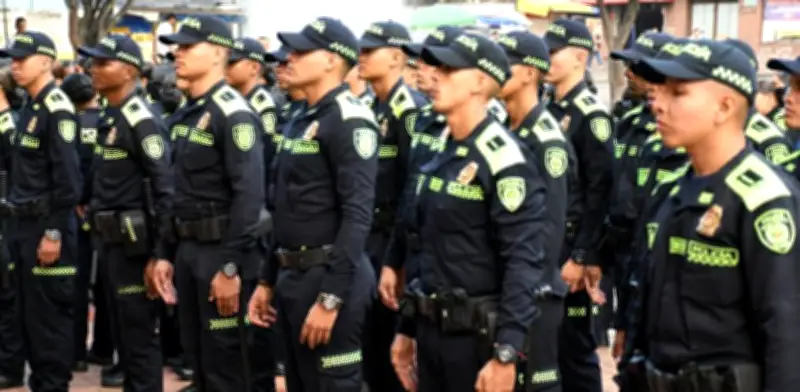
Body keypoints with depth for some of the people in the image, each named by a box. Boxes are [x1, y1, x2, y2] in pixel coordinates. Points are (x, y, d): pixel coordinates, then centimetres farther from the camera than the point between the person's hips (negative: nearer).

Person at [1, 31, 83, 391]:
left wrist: (55, 232, -21)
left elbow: (67, 177, -20)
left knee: (51, 313, -3)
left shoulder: (56, 109, -15)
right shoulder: (30, 108, 14)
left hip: (46, 226, -9)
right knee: (29, 311, 14)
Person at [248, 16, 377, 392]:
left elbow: (357, 215, -22)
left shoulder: (349, 119, -14)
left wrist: (331, 297, -24)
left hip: (329, 278, -9)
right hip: (292, 277, 10)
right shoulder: (301, 120, 15)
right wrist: (267, 280, 19)